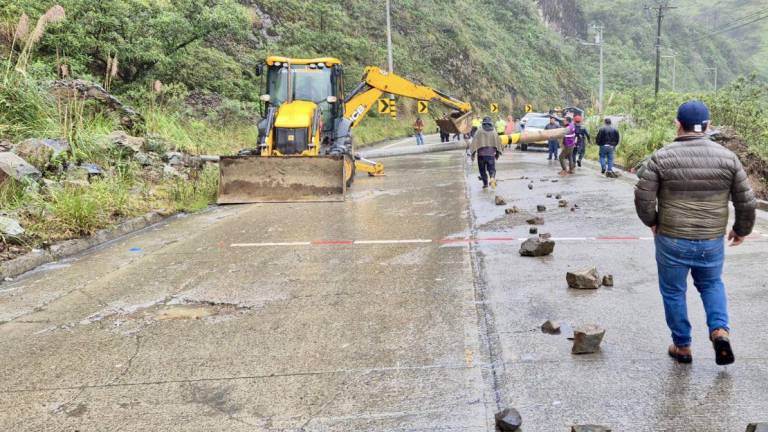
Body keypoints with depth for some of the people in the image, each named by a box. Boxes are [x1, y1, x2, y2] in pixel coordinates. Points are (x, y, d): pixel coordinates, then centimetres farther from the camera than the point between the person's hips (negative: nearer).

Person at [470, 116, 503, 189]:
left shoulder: (479, 132, -2)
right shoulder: (494, 133, 6)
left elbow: (474, 142, -8)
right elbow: (498, 143, 9)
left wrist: (473, 153, -7)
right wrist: (498, 153, 19)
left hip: (481, 154, -1)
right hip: (491, 154, 1)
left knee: (482, 169, 11)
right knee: (491, 168, 5)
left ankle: (485, 184, 11)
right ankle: (492, 177, -25)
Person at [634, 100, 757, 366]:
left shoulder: (661, 158, -10)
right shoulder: (727, 157, -2)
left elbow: (643, 197, -10)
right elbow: (747, 201, 1)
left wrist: (652, 222, 8)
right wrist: (742, 229, 17)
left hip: (672, 241, -2)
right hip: (712, 242, 3)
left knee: (673, 292, 15)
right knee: (711, 284, 26)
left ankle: (682, 346, 24)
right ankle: (720, 329, 7)